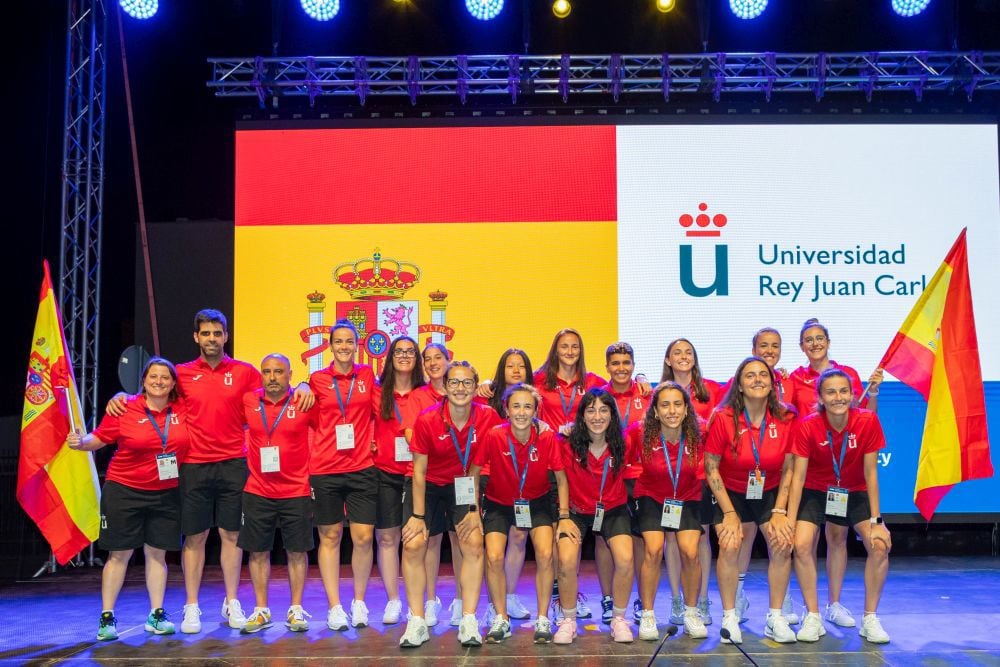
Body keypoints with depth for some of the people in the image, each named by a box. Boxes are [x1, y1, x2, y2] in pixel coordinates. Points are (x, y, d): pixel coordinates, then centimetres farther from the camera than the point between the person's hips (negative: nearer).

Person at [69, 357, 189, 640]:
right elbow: (99, 438, -2)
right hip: (124, 490, -2)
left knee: (157, 554, 9)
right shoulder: (125, 409, -7)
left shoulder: (182, 408, 0)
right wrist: (80, 442, -19)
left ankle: (156, 615, 17)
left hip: (166, 493, 2)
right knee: (119, 554, 3)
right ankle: (107, 617, 10)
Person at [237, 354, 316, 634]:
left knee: (297, 551, 5)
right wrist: (246, 457, 5)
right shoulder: (248, 402, -1)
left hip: (296, 491, -1)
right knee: (258, 551, 7)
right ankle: (261, 611, 19)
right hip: (257, 492, 2)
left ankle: (296, 610, 16)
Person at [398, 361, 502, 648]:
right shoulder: (427, 420, -20)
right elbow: (419, 470, -12)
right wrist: (418, 515, -12)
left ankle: (469, 622, -6)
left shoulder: (488, 418, -16)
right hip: (429, 486, -1)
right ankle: (417, 623, -3)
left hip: (465, 487, 1)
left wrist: (476, 509, -10)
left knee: (474, 543, -16)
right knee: (413, 545, -14)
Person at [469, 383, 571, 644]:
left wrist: (564, 515, -12)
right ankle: (501, 619, 5)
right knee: (494, 558, -17)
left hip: (537, 502, 0)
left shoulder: (547, 438, -20)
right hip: (499, 503, 0)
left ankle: (543, 619, 2)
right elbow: (474, 473, -9)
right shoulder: (494, 436, -23)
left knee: (545, 555, -17)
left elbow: (560, 478, -8)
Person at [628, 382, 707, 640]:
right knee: (653, 549, -20)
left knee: (690, 552, -16)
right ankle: (647, 616, -1)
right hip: (651, 497, -1)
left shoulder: (697, 435, -19)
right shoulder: (640, 433, -23)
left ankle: (691, 613, 8)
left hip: (687, 499, 1)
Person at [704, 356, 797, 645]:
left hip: (770, 492, 2)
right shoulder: (723, 419, -19)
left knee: (782, 543, -15)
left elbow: (788, 469, -3)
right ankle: (729, 618, -3)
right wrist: (729, 513, -15)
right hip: (731, 492, -2)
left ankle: (775, 619, 0)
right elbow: (711, 469, -13)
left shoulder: (786, 420, -12)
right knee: (729, 546, -20)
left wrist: (779, 511, -10)